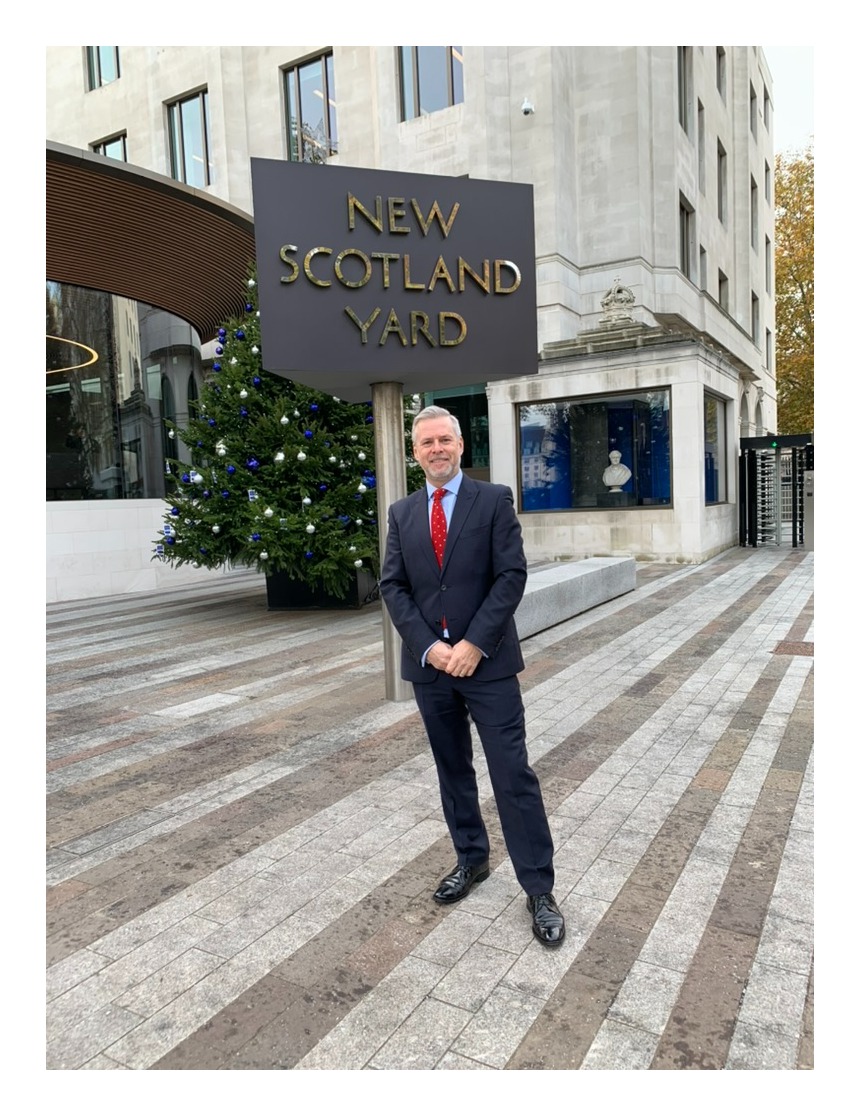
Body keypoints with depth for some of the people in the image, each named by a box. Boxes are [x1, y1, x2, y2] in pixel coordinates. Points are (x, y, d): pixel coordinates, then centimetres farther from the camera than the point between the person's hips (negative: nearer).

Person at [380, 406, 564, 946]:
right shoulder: (402, 513, 8)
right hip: (429, 662, 4)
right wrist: (429, 645, -10)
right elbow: (393, 586, 3)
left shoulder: (494, 500, -3)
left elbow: (512, 575, -9)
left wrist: (474, 643, -16)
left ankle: (540, 889, 11)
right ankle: (471, 859, 35)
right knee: (452, 770, 17)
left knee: (513, 774, -1)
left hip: (487, 661, -4)